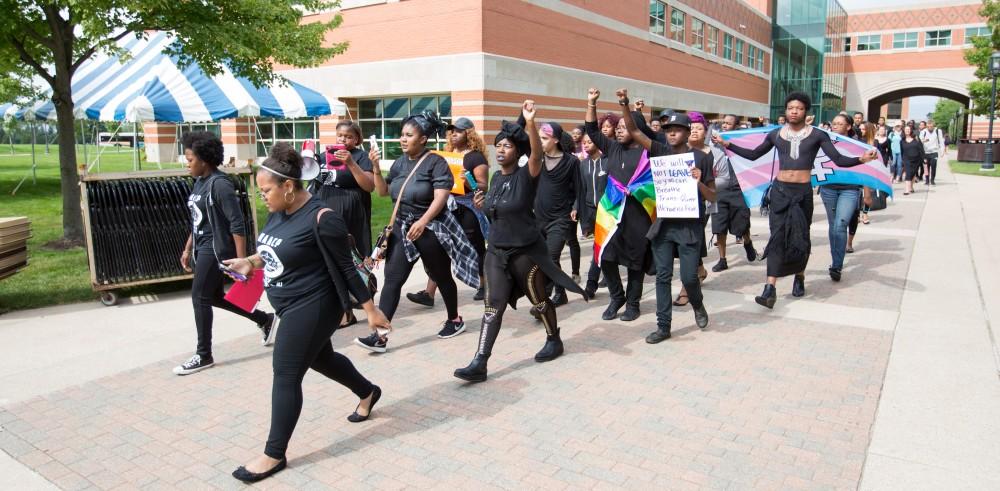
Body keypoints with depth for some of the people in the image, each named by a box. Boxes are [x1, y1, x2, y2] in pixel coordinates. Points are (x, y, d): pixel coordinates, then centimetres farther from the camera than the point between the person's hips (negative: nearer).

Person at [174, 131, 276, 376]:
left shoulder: (220, 184, -17)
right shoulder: (199, 182, 10)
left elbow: (237, 224, -20)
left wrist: (242, 260, -22)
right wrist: (187, 250, 20)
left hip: (216, 248, -10)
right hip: (202, 248, 10)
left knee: (200, 298, -5)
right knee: (214, 297, 15)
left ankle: (203, 355, 8)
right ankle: (265, 320, 29)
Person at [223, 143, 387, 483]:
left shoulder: (321, 219, -23)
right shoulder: (278, 212, 2)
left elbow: (346, 268, -17)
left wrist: (371, 310, -13)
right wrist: (249, 262, 0)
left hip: (313, 307, -9)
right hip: (293, 306, 9)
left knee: (286, 375, -4)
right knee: (320, 359, 23)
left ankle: (274, 455, 10)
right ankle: (368, 392, 47)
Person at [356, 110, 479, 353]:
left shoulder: (435, 162, -10)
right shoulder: (399, 163, 10)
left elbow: (441, 196, -19)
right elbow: (383, 191, 11)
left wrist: (422, 222, -29)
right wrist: (376, 167, -3)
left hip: (431, 228, -5)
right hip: (402, 227, 6)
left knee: (441, 277, 11)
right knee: (392, 279, -4)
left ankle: (455, 319, 33)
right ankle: (380, 335, -5)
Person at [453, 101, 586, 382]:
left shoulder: (526, 175, -12)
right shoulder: (496, 177, 8)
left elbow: (538, 153, -34)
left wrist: (530, 122, -47)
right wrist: (483, 205, 2)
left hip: (526, 251, -5)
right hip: (496, 250, 5)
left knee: (538, 299, 13)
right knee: (494, 305, -1)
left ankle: (554, 341, 38)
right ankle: (479, 363, -5)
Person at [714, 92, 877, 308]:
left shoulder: (817, 136, -1)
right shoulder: (775, 134, 6)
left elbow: (839, 160, -8)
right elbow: (753, 155, 12)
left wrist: (861, 159, -26)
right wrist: (727, 145, 6)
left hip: (803, 192, -1)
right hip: (779, 190, 1)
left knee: (800, 237, 9)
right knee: (777, 236, -7)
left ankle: (800, 276, 33)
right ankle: (770, 289, -14)